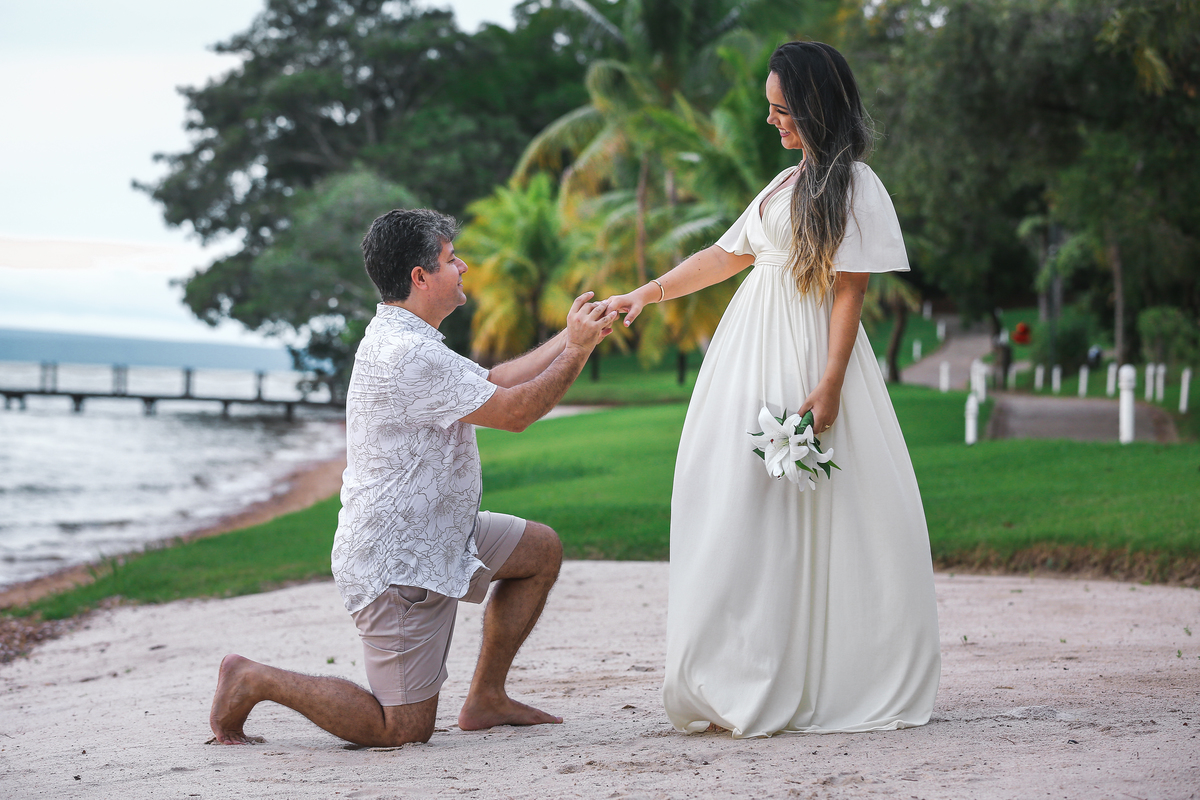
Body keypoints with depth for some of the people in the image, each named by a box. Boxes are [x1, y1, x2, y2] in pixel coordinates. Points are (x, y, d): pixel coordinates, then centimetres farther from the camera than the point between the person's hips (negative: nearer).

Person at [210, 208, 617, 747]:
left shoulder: (406, 339, 10)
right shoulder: (406, 354, -25)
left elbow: (494, 382, 17)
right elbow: (514, 411, -19)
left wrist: (569, 339, 12)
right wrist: (576, 351, -8)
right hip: (399, 562, -11)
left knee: (541, 550, 18)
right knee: (405, 728, -4)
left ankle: (486, 698, 19)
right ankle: (253, 680, 6)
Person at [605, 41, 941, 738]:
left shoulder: (855, 186, -6)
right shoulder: (789, 184, 18)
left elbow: (849, 293, -12)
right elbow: (726, 255, 26)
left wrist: (829, 387, -19)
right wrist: (647, 295, 23)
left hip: (807, 362, -8)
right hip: (753, 357, 8)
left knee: (817, 519, -7)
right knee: (748, 517, 4)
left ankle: (836, 685, -2)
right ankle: (746, 687, 6)